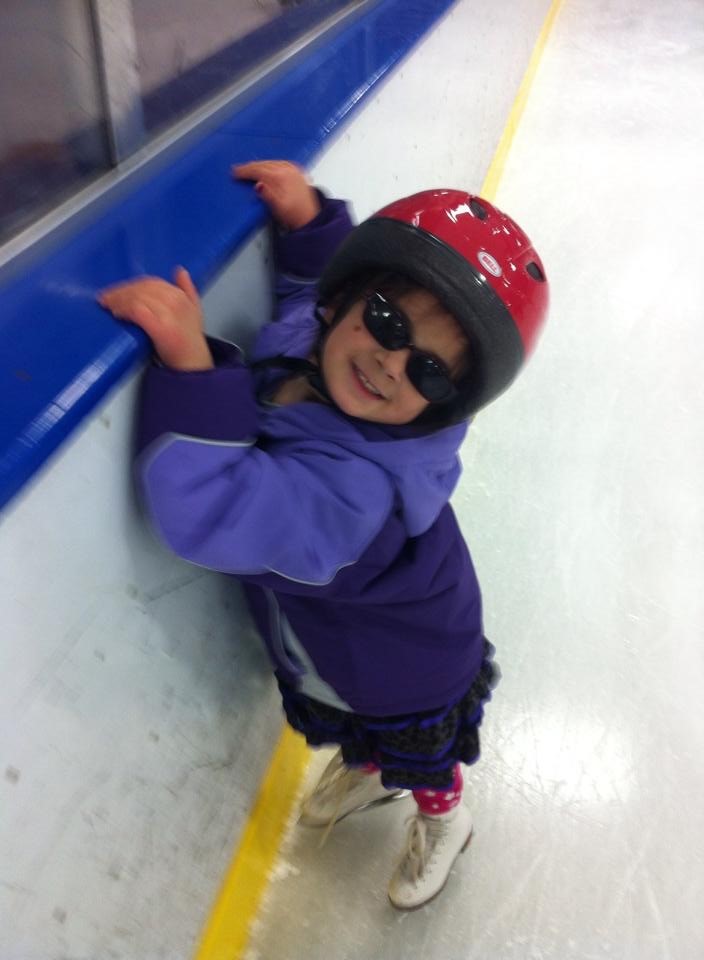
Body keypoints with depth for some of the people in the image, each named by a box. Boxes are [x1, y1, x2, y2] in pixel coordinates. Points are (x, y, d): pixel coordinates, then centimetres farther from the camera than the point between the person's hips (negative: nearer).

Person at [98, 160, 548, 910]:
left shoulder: (359, 478, -48)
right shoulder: (296, 333, -23)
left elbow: (212, 510, -55)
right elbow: (312, 276, 1)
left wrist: (188, 366, -57)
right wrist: (306, 217, -17)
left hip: (404, 671, -7)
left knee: (418, 757, 29)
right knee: (347, 729, 38)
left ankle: (440, 819, 62)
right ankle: (366, 767, 71)